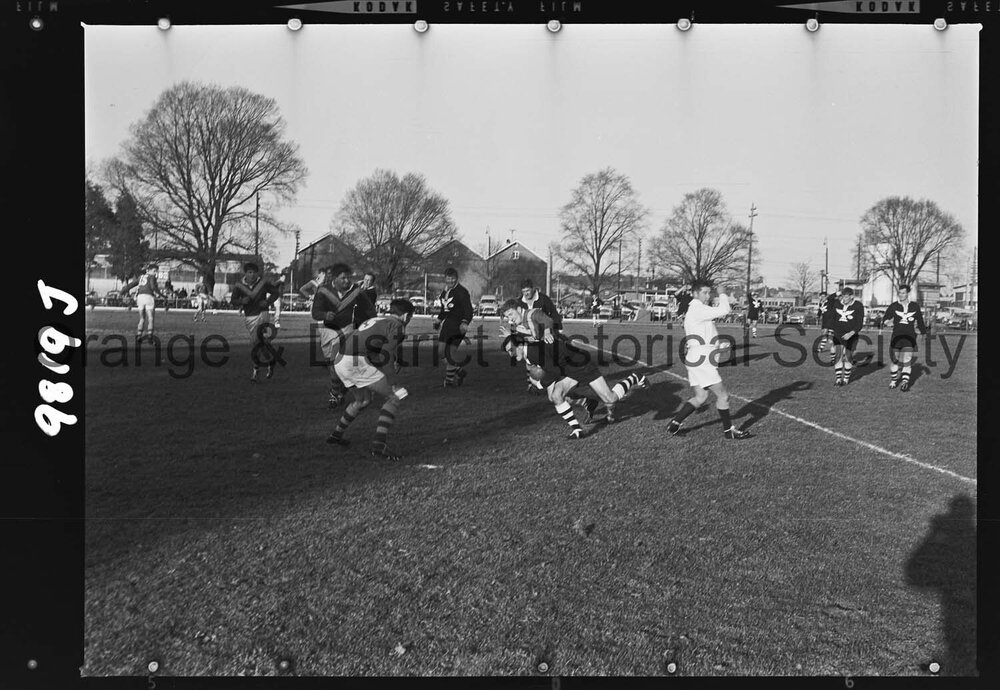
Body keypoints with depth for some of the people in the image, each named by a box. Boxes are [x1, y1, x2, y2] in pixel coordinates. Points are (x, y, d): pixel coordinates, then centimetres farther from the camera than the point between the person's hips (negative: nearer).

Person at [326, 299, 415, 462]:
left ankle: (336, 435, 41)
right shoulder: (396, 325, 2)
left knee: (363, 400, 31)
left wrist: (393, 364, 20)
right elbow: (386, 355, -11)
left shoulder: (376, 320, 28)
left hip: (340, 361, 9)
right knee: (394, 397, -1)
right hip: (357, 362, -9)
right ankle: (379, 445, -13)